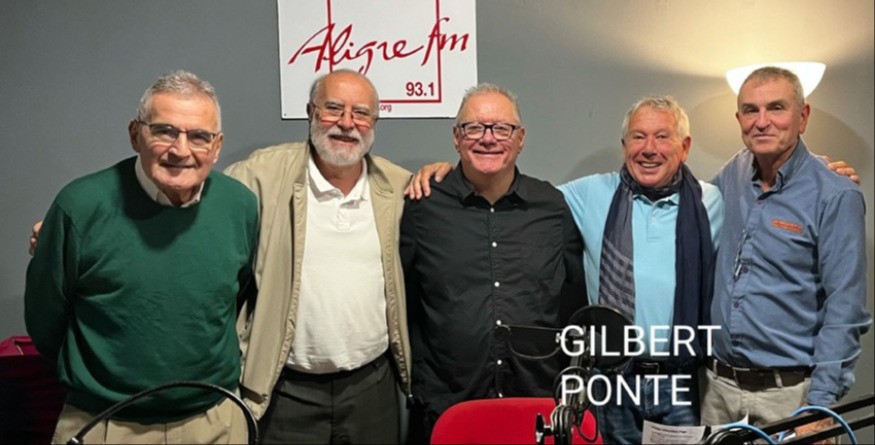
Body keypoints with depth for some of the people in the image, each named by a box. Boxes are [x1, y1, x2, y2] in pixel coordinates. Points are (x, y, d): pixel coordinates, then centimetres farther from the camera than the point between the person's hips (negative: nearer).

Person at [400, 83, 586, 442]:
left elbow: (577, 303, 10)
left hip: (541, 409, 2)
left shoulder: (555, 207, 3)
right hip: (445, 412, -1)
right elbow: (402, 308, 2)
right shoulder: (422, 207, -3)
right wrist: (427, 392, 0)